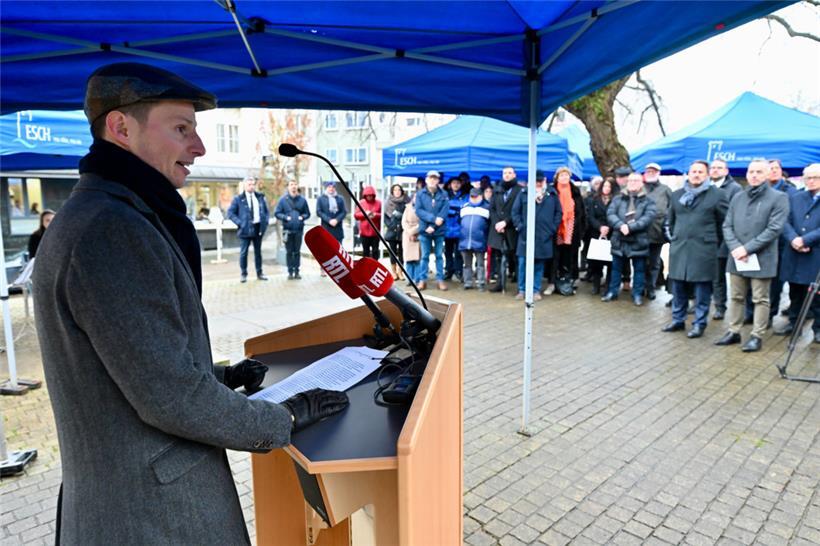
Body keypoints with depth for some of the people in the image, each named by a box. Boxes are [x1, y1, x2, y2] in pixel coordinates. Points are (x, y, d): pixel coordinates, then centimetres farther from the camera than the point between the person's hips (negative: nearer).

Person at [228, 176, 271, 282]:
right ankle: (243, 274, 11)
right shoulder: (238, 199, -3)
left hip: (258, 227, 3)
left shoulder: (260, 197, 8)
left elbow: (266, 211, 16)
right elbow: (230, 212, -3)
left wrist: (265, 222, 2)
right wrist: (239, 223, -12)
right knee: (243, 252, 0)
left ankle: (259, 273, 21)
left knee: (258, 251, 12)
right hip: (245, 229, -3)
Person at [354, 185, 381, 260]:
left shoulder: (378, 203, 0)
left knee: (375, 250, 4)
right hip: (364, 231, 1)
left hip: (375, 231, -1)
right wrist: (364, 214, -14)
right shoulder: (361, 203, 4)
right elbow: (356, 215, 2)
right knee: (365, 250, 10)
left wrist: (376, 215, -18)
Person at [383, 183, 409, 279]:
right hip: (392, 231, 0)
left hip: (402, 231, 0)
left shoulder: (406, 201, 4)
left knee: (401, 253, 2)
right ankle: (394, 272, 13)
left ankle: (399, 272, 11)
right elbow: (386, 216, 7)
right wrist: (390, 225, -6)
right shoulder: (389, 202, 6)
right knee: (393, 252, 5)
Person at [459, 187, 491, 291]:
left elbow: (491, 224, 7)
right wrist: (461, 233, 13)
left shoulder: (487, 207, 5)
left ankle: (481, 283, 5)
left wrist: (487, 237, 2)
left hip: (479, 241, -3)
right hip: (464, 240, 4)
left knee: (480, 264, 2)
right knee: (467, 264, 9)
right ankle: (468, 282, 16)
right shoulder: (464, 207, 15)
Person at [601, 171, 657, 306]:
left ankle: (637, 294, 18)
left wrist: (630, 227, -24)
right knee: (616, 268, 12)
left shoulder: (648, 201, 1)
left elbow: (648, 218, -13)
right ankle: (612, 292, 23)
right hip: (619, 240, 2)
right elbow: (610, 214, -5)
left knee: (639, 269, 7)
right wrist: (621, 225, -23)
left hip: (639, 241, -2)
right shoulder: (618, 199, 8)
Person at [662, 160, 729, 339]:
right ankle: (678, 320, 23)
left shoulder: (716, 194, -3)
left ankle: (699, 324, 12)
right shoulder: (677, 195, 12)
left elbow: (725, 221, -1)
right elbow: (670, 219, 23)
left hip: (703, 249, -4)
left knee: (702, 289, 2)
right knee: (678, 287, 11)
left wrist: (714, 241, 3)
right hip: (679, 247, 5)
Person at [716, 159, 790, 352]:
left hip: (761, 258, -4)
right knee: (736, 297, 12)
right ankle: (733, 332, 23)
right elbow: (727, 226, 6)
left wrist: (747, 248, -17)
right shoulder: (737, 198, 10)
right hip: (737, 257, 5)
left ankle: (757, 336, 14)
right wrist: (735, 248, -11)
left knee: (760, 299, 5)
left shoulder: (778, 198, -4)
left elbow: (774, 229, -13)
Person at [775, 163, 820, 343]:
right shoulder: (795, 198, 11)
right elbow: (786, 222, 1)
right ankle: (793, 323, 26)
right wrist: (793, 239, -16)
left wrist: (805, 240, -18)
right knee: (795, 293, 14)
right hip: (794, 255, 4)